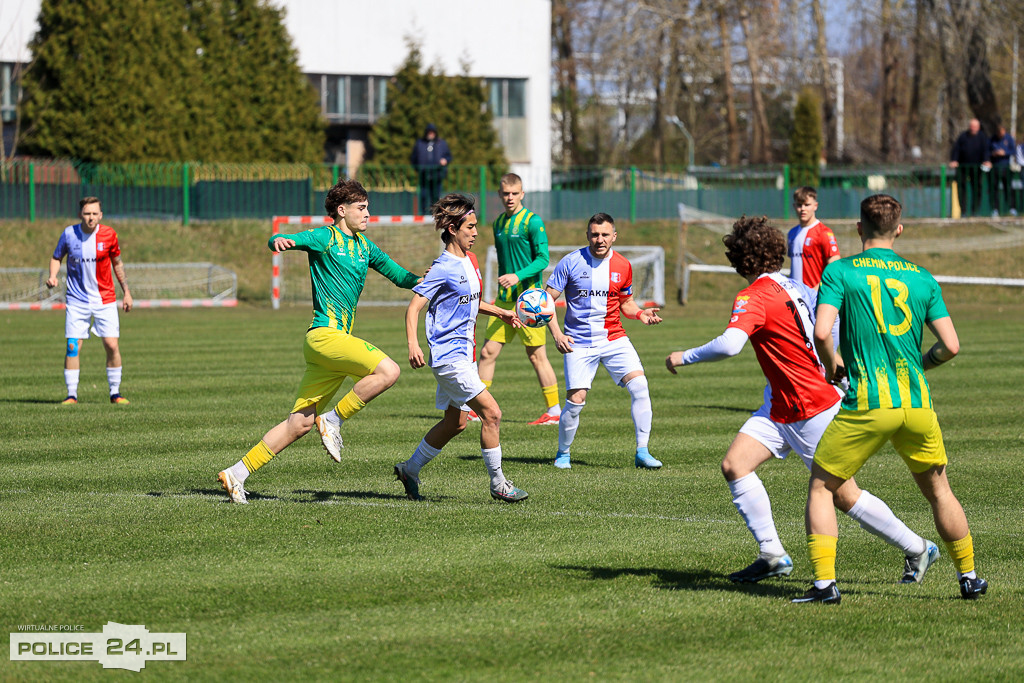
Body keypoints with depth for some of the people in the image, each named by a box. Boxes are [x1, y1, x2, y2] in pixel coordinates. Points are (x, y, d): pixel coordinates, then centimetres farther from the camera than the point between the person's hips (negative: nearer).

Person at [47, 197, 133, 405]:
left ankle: (115, 393, 8)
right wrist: (52, 276, -9)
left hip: (105, 300, 0)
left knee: (112, 345, -6)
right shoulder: (69, 234, -6)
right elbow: (56, 257, 10)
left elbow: (117, 263, 10)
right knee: (73, 346, -7)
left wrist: (126, 292, 9)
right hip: (77, 300, 0)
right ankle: (71, 394, 2)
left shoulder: (108, 235, -4)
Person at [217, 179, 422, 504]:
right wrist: (279, 241, -38)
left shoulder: (364, 246, 20)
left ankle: (236, 474, 8)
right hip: (325, 334, -8)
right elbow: (277, 242, -14)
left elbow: (398, 274, 27)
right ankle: (333, 420, -10)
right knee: (388, 371, -23)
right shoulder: (324, 237, -2)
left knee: (300, 423, 4)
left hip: (340, 338, 8)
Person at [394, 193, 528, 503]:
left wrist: (501, 312, 18)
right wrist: (413, 344, -32)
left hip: (464, 354, 10)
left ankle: (410, 469, 29)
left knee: (456, 422, 15)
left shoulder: (471, 261, 12)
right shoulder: (443, 269, -15)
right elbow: (414, 307, -18)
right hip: (449, 356, -10)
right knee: (491, 413, -13)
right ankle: (497, 483, -3)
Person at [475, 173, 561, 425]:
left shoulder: (533, 222, -8)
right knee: (488, 351, 2)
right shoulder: (498, 223, 14)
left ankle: (554, 411, 4)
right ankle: (474, 408, 6)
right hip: (505, 300, 7)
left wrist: (518, 276, -25)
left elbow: (543, 259, -14)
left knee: (536, 355, -3)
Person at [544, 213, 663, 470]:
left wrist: (640, 313, -4)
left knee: (639, 385, -15)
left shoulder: (623, 266, 3)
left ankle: (642, 452, -7)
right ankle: (563, 454, 15)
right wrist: (556, 334, -13)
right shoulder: (571, 263, -6)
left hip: (613, 338, 3)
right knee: (575, 400, -11)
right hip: (578, 343, -3)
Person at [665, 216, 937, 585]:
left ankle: (917, 549, 16)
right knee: (734, 464, -3)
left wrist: (685, 357, -22)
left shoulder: (754, 297, -21)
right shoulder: (796, 287, 5)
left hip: (815, 411, -9)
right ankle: (772, 555, -4)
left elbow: (729, 344, -36)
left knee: (844, 496, 1)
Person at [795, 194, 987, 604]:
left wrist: (832, 365, 7)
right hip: (917, 403, 3)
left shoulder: (839, 272, -2)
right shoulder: (922, 278, 7)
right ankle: (969, 576, 26)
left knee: (821, 487, 10)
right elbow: (951, 345, 3)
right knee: (938, 491, 21)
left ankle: (824, 582, -2)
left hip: (867, 404, -3)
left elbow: (822, 332, -13)